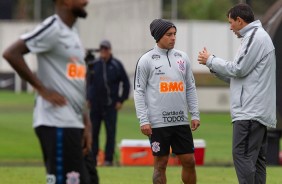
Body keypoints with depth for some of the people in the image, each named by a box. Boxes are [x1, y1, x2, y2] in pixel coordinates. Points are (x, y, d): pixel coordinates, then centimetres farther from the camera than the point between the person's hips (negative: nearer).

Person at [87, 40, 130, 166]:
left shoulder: (116, 65, -1)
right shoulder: (94, 65, 6)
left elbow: (126, 83, 3)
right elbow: (89, 82, 13)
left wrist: (121, 100, -1)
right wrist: (88, 98, 4)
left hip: (110, 105, -2)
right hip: (95, 105, 2)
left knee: (110, 132, -2)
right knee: (93, 132, 3)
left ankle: (109, 159, 1)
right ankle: (92, 158, 9)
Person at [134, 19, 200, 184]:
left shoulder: (183, 58, 10)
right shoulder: (147, 60, -2)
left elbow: (191, 88, 14)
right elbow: (139, 91, -3)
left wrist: (195, 114, 5)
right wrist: (143, 120, -10)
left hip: (181, 121, 4)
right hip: (158, 122, -4)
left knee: (189, 161, 4)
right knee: (161, 163, 2)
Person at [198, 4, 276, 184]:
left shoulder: (255, 37, -10)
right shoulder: (257, 37, 22)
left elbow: (238, 69, -15)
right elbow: (241, 74, 22)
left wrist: (211, 60, -2)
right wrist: (213, 66, 15)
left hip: (250, 111, -10)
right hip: (258, 111, 10)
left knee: (242, 155, -12)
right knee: (256, 158, 9)